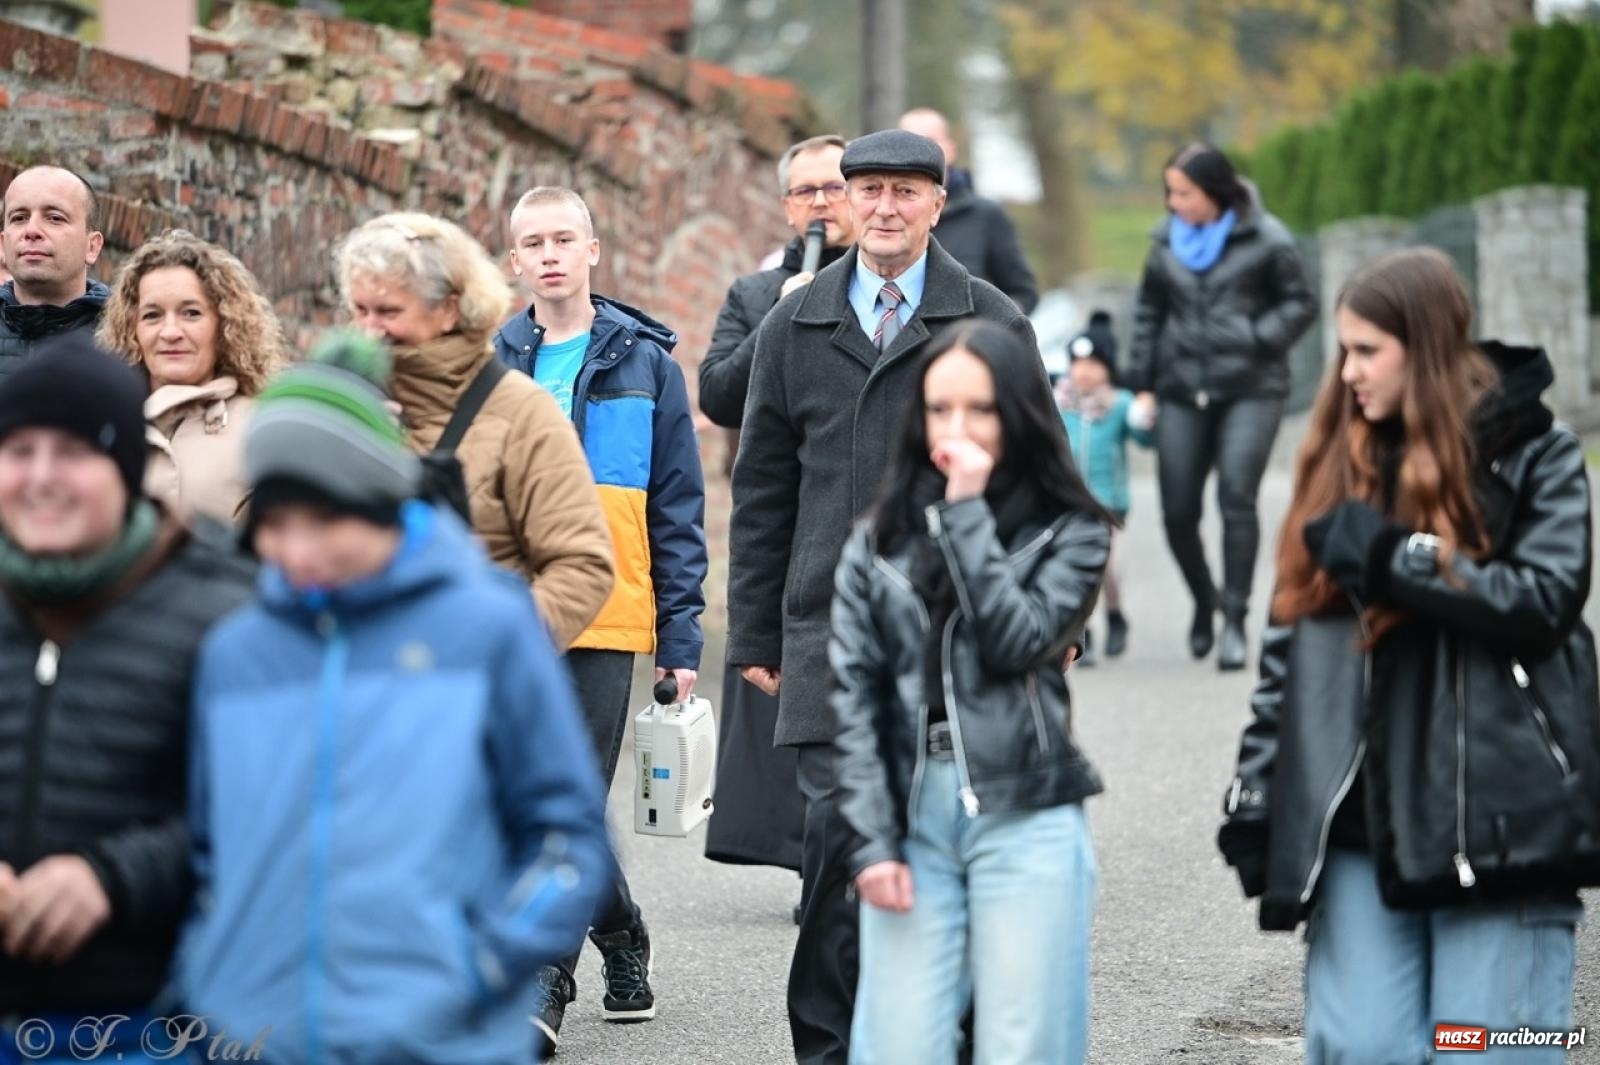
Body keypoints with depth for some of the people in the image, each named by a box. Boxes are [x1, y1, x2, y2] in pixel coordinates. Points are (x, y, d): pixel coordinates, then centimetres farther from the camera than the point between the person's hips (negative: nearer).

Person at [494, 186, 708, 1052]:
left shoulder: (644, 361, 4)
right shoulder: (488, 364, 9)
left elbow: (678, 509, 3)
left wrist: (681, 637, -2)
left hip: (606, 621, -3)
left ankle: (544, 983, -5)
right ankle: (621, 940, 27)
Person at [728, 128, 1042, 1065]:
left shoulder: (993, 323, 4)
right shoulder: (795, 326, 9)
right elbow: (762, 490, 12)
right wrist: (755, 634, 9)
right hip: (831, 628, 1)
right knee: (837, 830, -6)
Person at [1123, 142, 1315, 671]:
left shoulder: (1266, 240, -4)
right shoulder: (1168, 240, 10)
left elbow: (1300, 303, 1)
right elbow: (1149, 312, 17)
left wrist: (1257, 339, -13)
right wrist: (1141, 384, 12)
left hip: (1251, 390, -4)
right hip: (1182, 391, 4)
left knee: (1237, 499, -15)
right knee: (1178, 510, 3)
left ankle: (1234, 618, -7)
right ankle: (1204, 602, 28)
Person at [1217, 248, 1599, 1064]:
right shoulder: (1342, 462, 17)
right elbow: (1291, 637, 17)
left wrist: (1390, 557, -13)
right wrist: (1255, 796, 11)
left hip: (1496, 818, -4)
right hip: (1363, 817, 4)